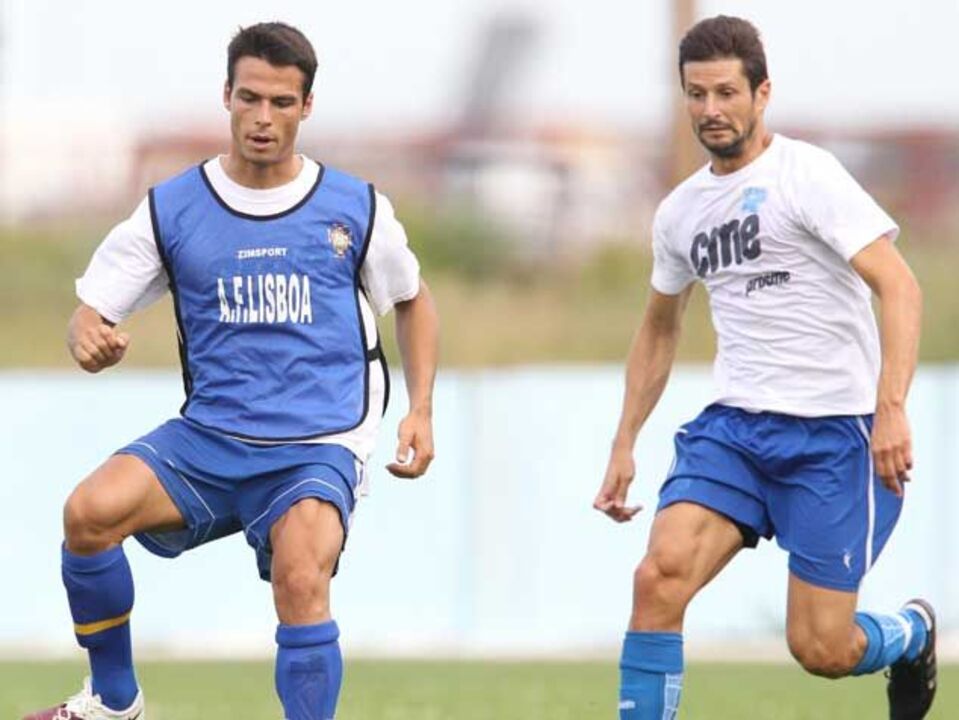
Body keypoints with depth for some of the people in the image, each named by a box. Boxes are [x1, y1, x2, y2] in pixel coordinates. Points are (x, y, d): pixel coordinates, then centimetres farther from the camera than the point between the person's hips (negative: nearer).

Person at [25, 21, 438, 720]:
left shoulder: (356, 208, 3)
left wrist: (421, 411, 9)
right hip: (208, 438, 2)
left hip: (318, 448, -2)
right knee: (90, 510, -25)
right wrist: (89, 338, -24)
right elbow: (92, 313, 1)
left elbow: (413, 299, 20)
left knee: (301, 579, -32)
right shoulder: (171, 210, 3)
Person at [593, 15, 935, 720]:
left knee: (820, 649, -4)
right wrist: (624, 444, 24)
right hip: (734, 424, 5)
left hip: (834, 430, -5)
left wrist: (891, 407, -28)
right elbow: (659, 328, 29)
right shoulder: (681, 211, 12)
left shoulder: (806, 174, -8)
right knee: (659, 577, -19)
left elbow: (899, 286, -16)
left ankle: (913, 633, 32)